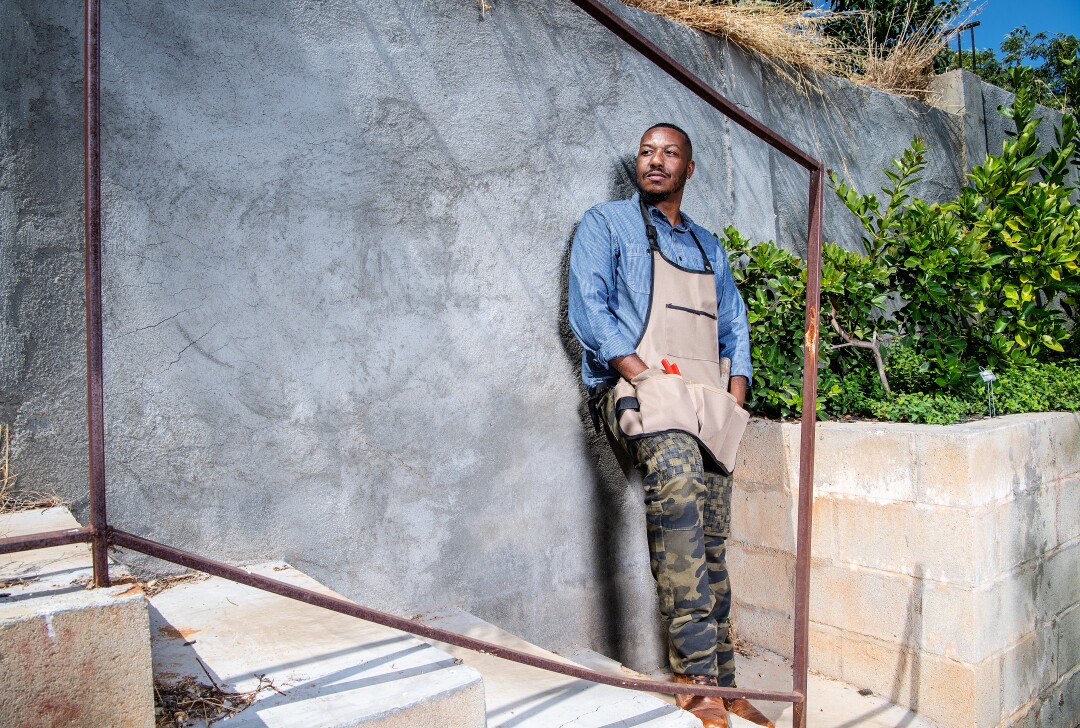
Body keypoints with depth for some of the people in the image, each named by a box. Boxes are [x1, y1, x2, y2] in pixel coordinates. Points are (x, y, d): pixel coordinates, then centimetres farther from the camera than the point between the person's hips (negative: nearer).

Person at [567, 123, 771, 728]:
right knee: (677, 480, -35)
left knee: (713, 544, 0)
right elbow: (588, 306, -2)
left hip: (708, 401, 6)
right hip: (639, 387, -5)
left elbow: (734, 324, 26)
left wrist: (737, 392, 7)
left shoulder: (709, 246, 29)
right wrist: (642, 374, -15)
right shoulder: (607, 223, 13)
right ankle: (696, 678, -31)